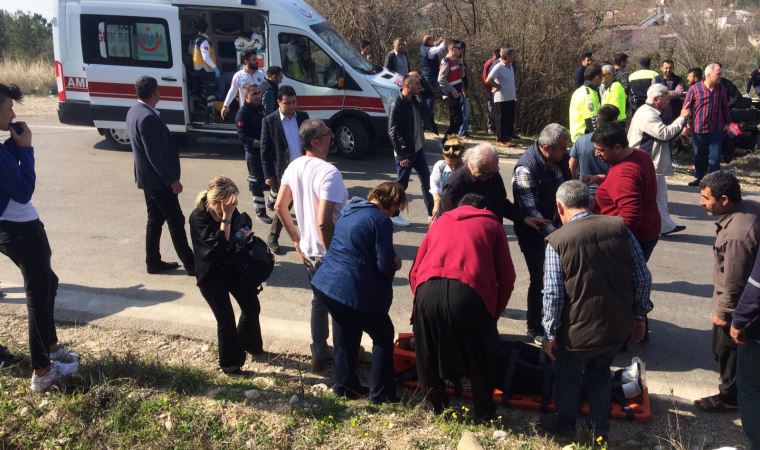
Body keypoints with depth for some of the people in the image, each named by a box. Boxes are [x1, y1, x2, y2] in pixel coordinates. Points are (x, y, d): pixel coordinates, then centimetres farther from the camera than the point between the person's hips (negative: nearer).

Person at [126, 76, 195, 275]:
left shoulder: (134, 111, 6)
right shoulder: (148, 117, -25)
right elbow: (154, 154, -25)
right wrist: (172, 180, -19)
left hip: (147, 177, 10)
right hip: (157, 178, -10)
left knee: (155, 219, 17)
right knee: (176, 221, -2)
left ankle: (153, 262, 24)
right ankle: (190, 264, 6)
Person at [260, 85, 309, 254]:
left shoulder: (303, 116, 2)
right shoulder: (269, 121, -9)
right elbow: (265, 150, -7)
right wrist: (268, 175, -9)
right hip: (283, 172, -3)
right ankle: (272, 238, 24)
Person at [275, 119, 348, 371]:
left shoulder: (294, 167, -2)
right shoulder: (329, 173, -26)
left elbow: (280, 207, 6)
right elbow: (324, 223, -31)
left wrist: (297, 240, 15)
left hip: (309, 250, 7)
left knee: (319, 300, 23)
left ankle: (319, 354, 34)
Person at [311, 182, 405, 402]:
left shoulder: (349, 211, 12)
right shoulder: (381, 221, -13)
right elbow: (385, 265, -16)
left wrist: (391, 262, 16)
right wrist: (395, 263, 7)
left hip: (325, 284, 8)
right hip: (355, 292, -8)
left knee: (349, 330, 28)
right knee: (383, 336, 11)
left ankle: (344, 385, 31)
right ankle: (381, 394, 14)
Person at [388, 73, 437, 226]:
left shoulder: (415, 101, 7)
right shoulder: (397, 105, -18)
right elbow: (392, 132, -20)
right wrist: (401, 155, -20)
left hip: (418, 149, 8)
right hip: (405, 152, -8)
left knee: (426, 180, 12)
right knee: (401, 184, 2)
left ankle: (432, 213, 22)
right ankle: (393, 214, 17)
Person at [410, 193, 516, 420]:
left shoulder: (441, 221, 30)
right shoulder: (492, 224, 23)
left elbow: (415, 272, 23)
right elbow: (507, 279, 15)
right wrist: (493, 314, 23)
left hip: (427, 291, 3)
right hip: (468, 293, -2)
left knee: (429, 357, 23)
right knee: (481, 359, 19)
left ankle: (438, 408, 37)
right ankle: (484, 414, 31)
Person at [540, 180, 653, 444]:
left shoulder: (557, 241, -15)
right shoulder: (619, 228, -6)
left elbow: (553, 294, -16)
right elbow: (643, 278, -2)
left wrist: (550, 334, -4)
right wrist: (639, 316, 10)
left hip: (578, 332, -3)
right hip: (617, 327, 4)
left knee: (568, 377, 23)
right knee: (600, 372, 29)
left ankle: (565, 425, 45)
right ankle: (600, 431, 40)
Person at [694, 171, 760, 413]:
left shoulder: (736, 234, -36)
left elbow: (734, 281, -27)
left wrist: (723, 312, -13)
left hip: (737, 306, -9)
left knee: (727, 349, 10)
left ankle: (729, 396, 28)